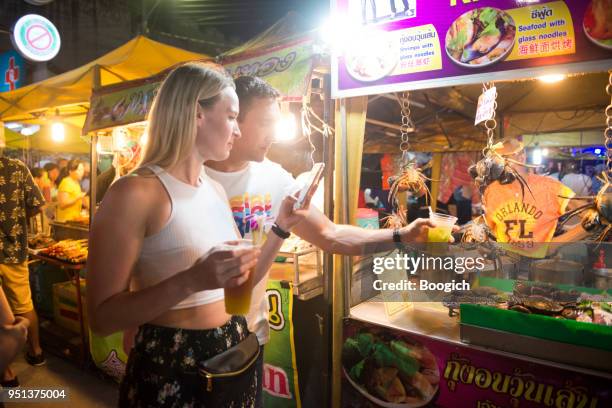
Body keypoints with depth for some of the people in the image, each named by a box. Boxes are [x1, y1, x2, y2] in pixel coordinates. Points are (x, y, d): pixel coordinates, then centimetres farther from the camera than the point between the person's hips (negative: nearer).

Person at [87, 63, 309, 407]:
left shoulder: (216, 190, 5)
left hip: (234, 352, 7)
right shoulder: (135, 192, -17)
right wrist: (192, 280, -29)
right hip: (171, 367, -7)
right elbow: (103, 318, -17)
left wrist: (282, 227, 1)